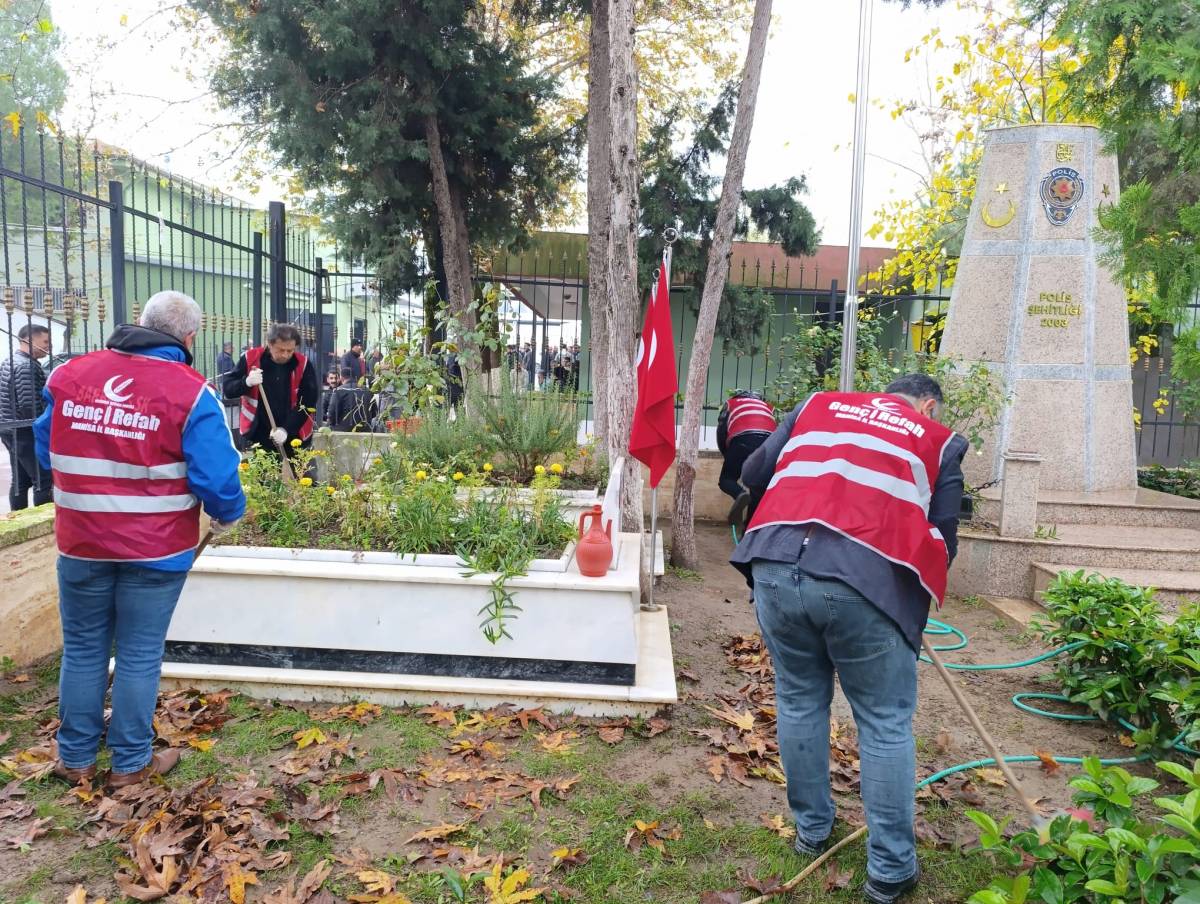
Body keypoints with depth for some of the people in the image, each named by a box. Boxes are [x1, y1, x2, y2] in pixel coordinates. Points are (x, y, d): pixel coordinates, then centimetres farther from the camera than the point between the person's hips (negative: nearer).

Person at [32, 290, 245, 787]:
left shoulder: (67, 374, 0)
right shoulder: (191, 393, -14)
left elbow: (47, 452, 13)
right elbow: (216, 480, -18)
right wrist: (227, 517, 3)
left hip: (80, 543, 4)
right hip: (156, 549, -3)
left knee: (82, 650, 18)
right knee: (139, 656, 9)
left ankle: (75, 758, 31)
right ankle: (131, 762, 22)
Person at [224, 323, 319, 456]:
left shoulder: (303, 365, -6)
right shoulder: (251, 359, -5)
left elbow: (308, 403, -7)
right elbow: (228, 390, -3)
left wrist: (286, 429, -18)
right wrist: (247, 382, -25)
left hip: (293, 438, 0)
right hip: (256, 436, 0)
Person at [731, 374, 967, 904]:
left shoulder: (819, 404, 24)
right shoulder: (941, 442, 19)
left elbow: (753, 474, 24)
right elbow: (943, 540, 16)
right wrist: (916, 591, 34)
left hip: (776, 567, 3)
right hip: (867, 580, -2)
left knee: (799, 702, 21)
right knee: (886, 725, 15)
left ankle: (811, 830, 37)